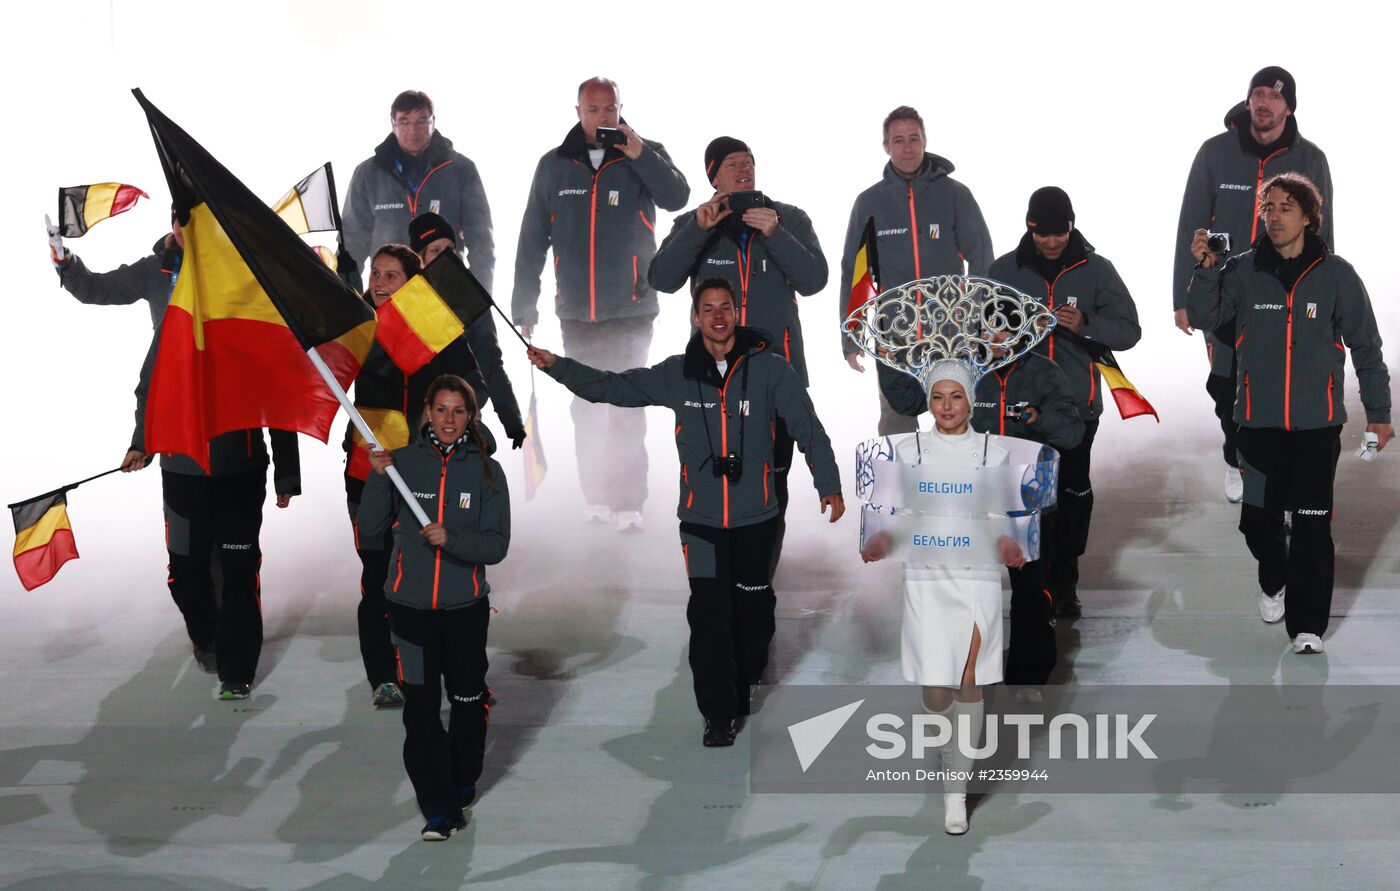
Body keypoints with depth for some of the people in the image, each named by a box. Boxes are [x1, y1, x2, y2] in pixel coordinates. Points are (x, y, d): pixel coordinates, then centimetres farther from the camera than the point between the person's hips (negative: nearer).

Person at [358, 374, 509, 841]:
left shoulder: (486, 471, -2)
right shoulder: (404, 462, -2)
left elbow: (496, 546, -6)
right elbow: (370, 526, -4)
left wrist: (450, 539, -22)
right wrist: (378, 478, -16)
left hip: (466, 605, 1)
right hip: (412, 605, 0)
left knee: (467, 700, 12)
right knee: (421, 706, -5)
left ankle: (463, 784, 36)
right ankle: (437, 808, 1)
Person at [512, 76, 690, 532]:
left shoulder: (644, 157, 0)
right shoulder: (554, 166, 6)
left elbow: (676, 197, -18)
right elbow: (532, 241, 8)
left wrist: (641, 155, -30)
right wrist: (524, 306, 5)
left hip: (630, 309, -3)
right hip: (575, 311, 3)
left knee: (626, 409, -7)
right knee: (587, 409, 11)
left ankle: (628, 504, -2)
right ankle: (595, 498, 20)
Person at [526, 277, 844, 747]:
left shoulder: (769, 368, -5)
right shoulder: (677, 374, 1)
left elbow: (808, 427, -6)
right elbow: (613, 387, 9)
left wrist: (829, 485, -14)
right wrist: (557, 366, 0)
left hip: (756, 517, 0)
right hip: (701, 519, 0)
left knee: (752, 608, 9)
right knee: (709, 613, -7)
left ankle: (742, 687, 32)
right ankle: (719, 712, 2)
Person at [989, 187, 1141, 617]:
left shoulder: (1096, 270, 0)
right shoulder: (1006, 270, 3)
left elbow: (1129, 330, -2)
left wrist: (1086, 323, -20)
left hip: (1078, 403, 0)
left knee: (1074, 490, 6)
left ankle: (1065, 579, 18)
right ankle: (1037, 576, 11)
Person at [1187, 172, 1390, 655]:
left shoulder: (1335, 274, -3)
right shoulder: (1243, 270, 0)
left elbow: (1365, 345, 3)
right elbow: (1204, 319, -6)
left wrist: (1378, 411, 5)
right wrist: (1205, 269, -21)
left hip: (1317, 421, -2)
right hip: (1259, 420, 2)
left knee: (1312, 524, -4)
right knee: (1257, 518, 7)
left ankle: (1308, 623, 4)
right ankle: (1275, 582, 37)